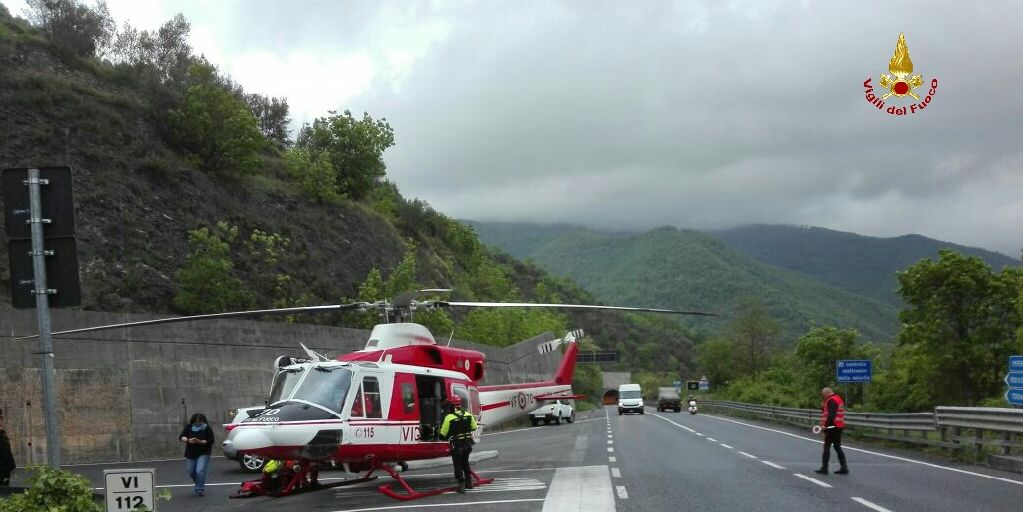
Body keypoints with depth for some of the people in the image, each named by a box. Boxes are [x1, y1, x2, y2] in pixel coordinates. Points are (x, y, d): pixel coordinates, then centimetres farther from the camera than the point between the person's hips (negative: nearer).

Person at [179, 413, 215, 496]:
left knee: (200, 471, -19)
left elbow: (211, 440, -13)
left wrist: (200, 442, -26)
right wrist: (188, 440, -22)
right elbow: (181, 437, -2)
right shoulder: (189, 427, 0)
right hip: (190, 454, 4)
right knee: (192, 473, 12)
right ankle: (200, 486, 37)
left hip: (203, 453, -4)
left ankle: (200, 489, -9)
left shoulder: (207, 428, -8)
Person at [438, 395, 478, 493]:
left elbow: (443, 434, -11)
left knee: (458, 465, 6)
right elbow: (474, 428, 11)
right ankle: (469, 482, 28)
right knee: (465, 462, 24)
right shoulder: (468, 415, -2)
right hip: (468, 443, 5)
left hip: (457, 445, -5)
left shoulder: (449, 418, -16)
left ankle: (461, 485, 1)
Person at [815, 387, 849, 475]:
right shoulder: (838, 399, 18)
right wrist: (823, 406, 7)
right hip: (839, 427, 10)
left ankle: (824, 468, -1)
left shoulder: (831, 401, -14)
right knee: (837, 447, 13)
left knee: (827, 447, -3)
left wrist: (825, 425, -23)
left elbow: (831, 415, -24)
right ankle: (844, 468, 11)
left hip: (832, 427, -10)